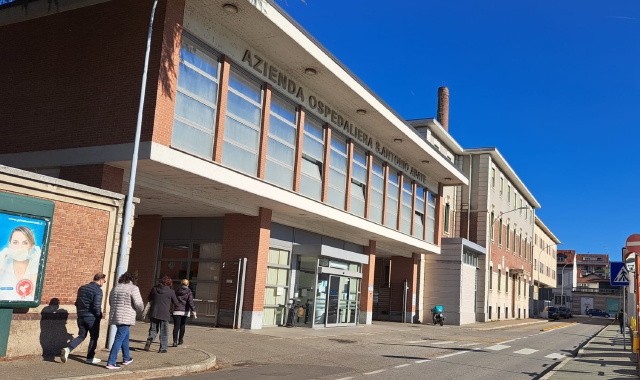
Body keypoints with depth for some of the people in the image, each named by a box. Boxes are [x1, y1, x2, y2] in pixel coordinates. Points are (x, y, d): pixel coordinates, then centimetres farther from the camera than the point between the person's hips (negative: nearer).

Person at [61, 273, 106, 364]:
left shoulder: (82, 288, 10)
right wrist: (99, 315, -4)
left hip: (81, 316, 6)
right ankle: (90, 358, 14)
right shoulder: (98, 290, -14)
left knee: (81, 336, 16)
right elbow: (96, 306, -21)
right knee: (94, 337, 9)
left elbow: (77, 303, 14)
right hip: (92, 317, -6)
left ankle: (68, 349, -6)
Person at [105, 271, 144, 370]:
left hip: (114, 316, 8)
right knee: (119, 339, -7)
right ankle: (111, 363, -10)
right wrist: (141, 308, 9)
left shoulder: (115, 288, 14)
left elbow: (111, 303, 21)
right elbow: (139, 305, -13)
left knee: (125, 337, 22)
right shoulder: (133, 288, -8)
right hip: (126, 318, -8)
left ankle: (126, 359, 33)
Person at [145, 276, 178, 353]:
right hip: (164, 314, -3)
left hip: (154, 313, 3)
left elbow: (149, 299, 14)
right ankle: (162, 348, 8)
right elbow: (176, 302, 4)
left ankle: (149, 339, -11)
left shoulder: (154, 289, 1)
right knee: (164, 332, 8)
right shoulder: (171, 291, -7)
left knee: (153, 329, 16)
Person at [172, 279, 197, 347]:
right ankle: (180, 340, 26)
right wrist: (193, 310, -17)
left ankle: (175, 341, -17)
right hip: (185, 311, -1)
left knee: (176, 326, -4)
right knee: (182, 326, 16)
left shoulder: (177, 291, 4)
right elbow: (190, 302, -14)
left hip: (177, 311, 1)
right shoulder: (189, 292, -4)